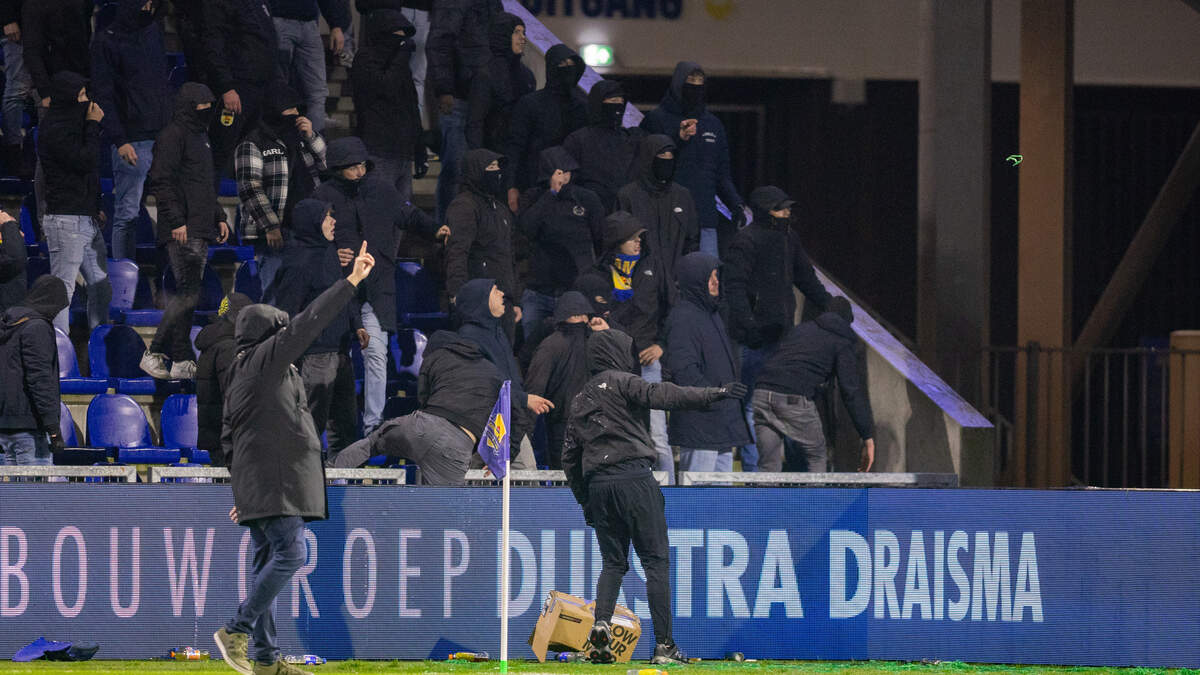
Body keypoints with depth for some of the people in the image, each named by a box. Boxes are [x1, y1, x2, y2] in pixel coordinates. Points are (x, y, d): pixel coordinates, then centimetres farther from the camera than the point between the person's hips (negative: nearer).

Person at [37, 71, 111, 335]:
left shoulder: (71, 124, 18)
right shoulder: (54, 131, -13)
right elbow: (85, 161, -19)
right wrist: (93, 125, -11)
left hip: (87, 220, 10)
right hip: (66, 221, -10)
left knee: (101, 286, 12)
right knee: (62, 287, -9)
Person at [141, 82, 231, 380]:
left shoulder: (199, 137, 22)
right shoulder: (173, 136, -8)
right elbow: (161, 182, -16)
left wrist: (219, 218, 22)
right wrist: (177, 221, -20)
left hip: (200, 230, 10)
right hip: (182, 232, -10)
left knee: (189, 294, 7)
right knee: (188, 292, -13)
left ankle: (182, 363, 7)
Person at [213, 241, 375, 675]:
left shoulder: (240, 375, 19)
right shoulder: (266, 360, -6)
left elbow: (228, 436, 20)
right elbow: (310, 322, -11)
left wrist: (240, 490, 22)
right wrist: (352, 281, -8)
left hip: (255, 481, 10)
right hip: (275, 479, -10)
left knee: (268, 561, 7)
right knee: (290, 554, -15)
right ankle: (237, 631, -17)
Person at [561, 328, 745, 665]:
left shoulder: (580, 400, 22)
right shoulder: (620, 382, 2)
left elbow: (570, 457, 23)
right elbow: (662, 395, -15)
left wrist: (585, 501, 28)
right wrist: (715, 394, -19)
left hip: (597, 484, 6)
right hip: (633, 478, -6)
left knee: (613, 562, 12)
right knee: (656, 561, -4)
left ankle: (601, 622, -14)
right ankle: (664, 644, -9)